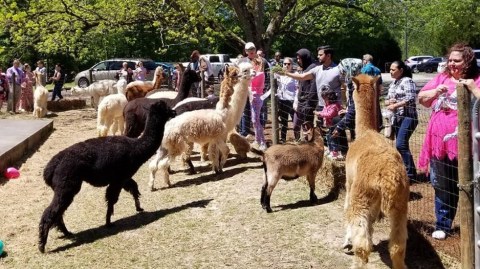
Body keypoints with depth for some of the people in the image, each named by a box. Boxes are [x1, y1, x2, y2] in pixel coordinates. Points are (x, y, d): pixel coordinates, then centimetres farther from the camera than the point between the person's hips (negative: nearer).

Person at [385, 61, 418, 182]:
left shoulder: (407, 81, -9)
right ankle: (405, 170, 19)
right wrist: (389, 101, -4)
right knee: (402, 145, 11)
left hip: (408, 117, -9)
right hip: (397, 117, 9)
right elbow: (386, 101, 19)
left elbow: (410, 99, -20)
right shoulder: (393, 83, 15)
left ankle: (410, 173, -8)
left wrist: (395, 105, -17)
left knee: (400, 144, -16)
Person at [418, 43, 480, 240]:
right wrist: (435, 91, -3)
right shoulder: (441, 78, 11)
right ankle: (442, 225, 22)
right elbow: (421, 99, 15)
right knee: (442, 186, 12)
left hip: (462, 142, -4)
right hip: (439, 140, 4)